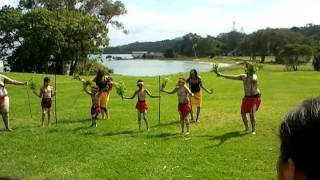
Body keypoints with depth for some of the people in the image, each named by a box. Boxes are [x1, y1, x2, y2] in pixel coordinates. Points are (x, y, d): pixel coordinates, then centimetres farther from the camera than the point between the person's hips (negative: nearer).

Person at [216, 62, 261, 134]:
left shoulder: (254, 76, -16)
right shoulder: (243, 76, 3)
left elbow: (254, 80, -40)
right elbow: (233, 77, 8)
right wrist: (221, 75, 9)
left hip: (255, 98, -7)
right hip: (246, 98, 7)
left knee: (252, 114, -17)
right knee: (243, 113, 10)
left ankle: (253, 130, -1)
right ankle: (246, 128, 30)